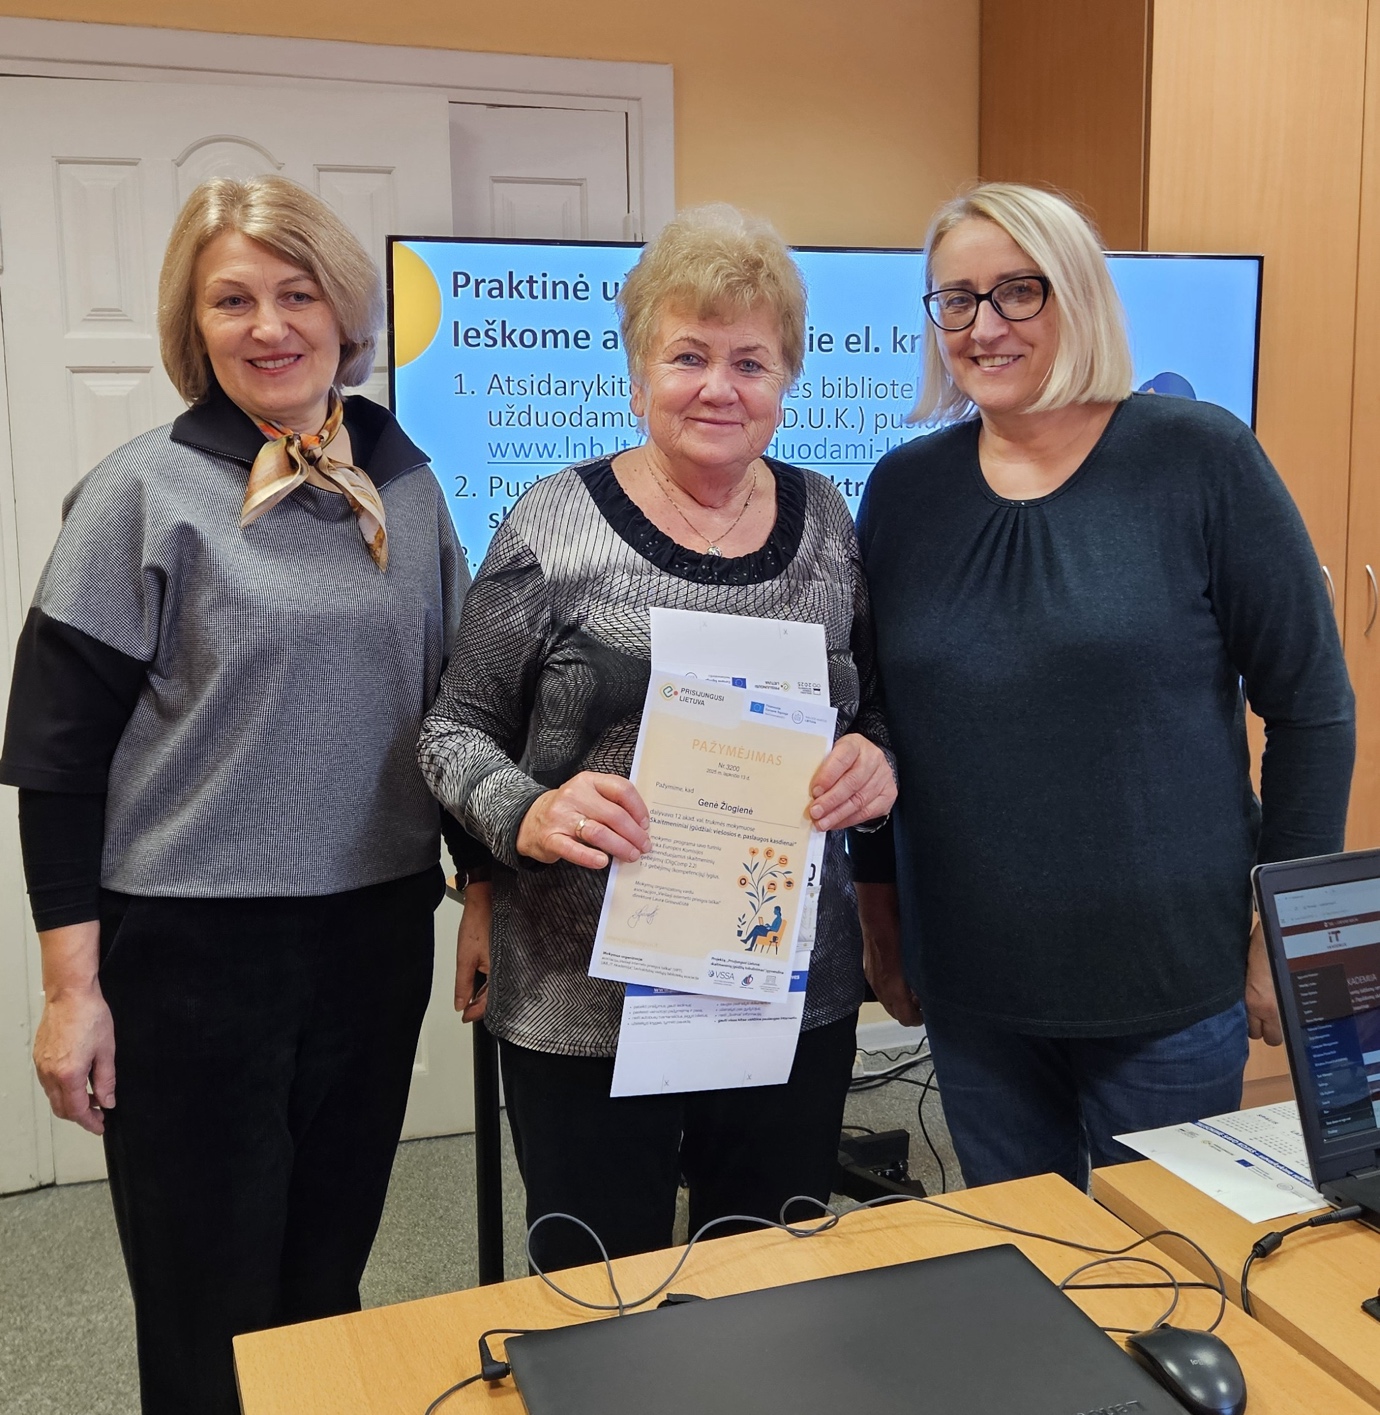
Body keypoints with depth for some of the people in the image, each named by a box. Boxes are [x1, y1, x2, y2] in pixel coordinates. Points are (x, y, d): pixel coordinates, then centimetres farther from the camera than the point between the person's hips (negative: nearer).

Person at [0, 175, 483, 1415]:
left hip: (378, 938, 4)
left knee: (330, 1279, 17)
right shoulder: (145, 494, -6)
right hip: (191, 948, -4)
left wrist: (482, 890, 12)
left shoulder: (406, 485, 7)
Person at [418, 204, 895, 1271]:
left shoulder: (826, 521, 4)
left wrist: (877, 762, -9)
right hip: (584, 1003, -3)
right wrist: (529, 816, -20)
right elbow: (456, 731, -1)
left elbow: (878, 708, 13)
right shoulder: (554, 526, -6)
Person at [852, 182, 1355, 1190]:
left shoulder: (1200, 460, -8)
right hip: (969, 982, 3)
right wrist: (881, 915, 10)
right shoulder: (905, 489, 2)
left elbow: (1312, 706, -4)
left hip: (1171, 980, -3)